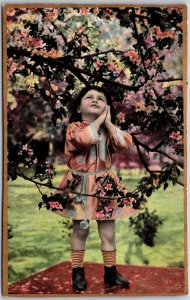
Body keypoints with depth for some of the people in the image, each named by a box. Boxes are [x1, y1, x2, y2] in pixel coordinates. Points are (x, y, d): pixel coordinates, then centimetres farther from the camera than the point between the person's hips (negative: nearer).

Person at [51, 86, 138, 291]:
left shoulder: (109, 129, 8)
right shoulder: (74, 127, -6)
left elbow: (125, 144, -11)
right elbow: (84, 139, -30)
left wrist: (108, 122, -8)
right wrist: (98, 120, -17)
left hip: (105, 185, 4)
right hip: (80, 185, -4)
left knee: (108, 232, 7)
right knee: (80, 230, 5)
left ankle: (111, 272, 20)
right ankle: (78, 272, 18)